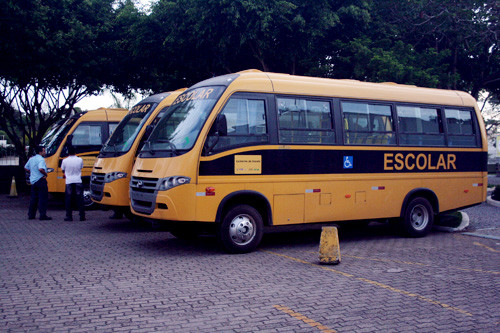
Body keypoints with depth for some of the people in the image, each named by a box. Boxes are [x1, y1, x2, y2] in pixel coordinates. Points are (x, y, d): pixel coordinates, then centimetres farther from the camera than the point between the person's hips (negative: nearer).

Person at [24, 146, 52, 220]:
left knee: (33, 198, 15)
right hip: (40, 180, -9)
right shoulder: (41, 159, -14)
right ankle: (43, 215, -9)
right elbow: (40, 169, -29)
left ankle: (31, 215, 19)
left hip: (33, 181, 9)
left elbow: (26, 168, 23)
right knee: (43, 198, -6)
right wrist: (45, 174, -13)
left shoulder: (31, 159, 14)